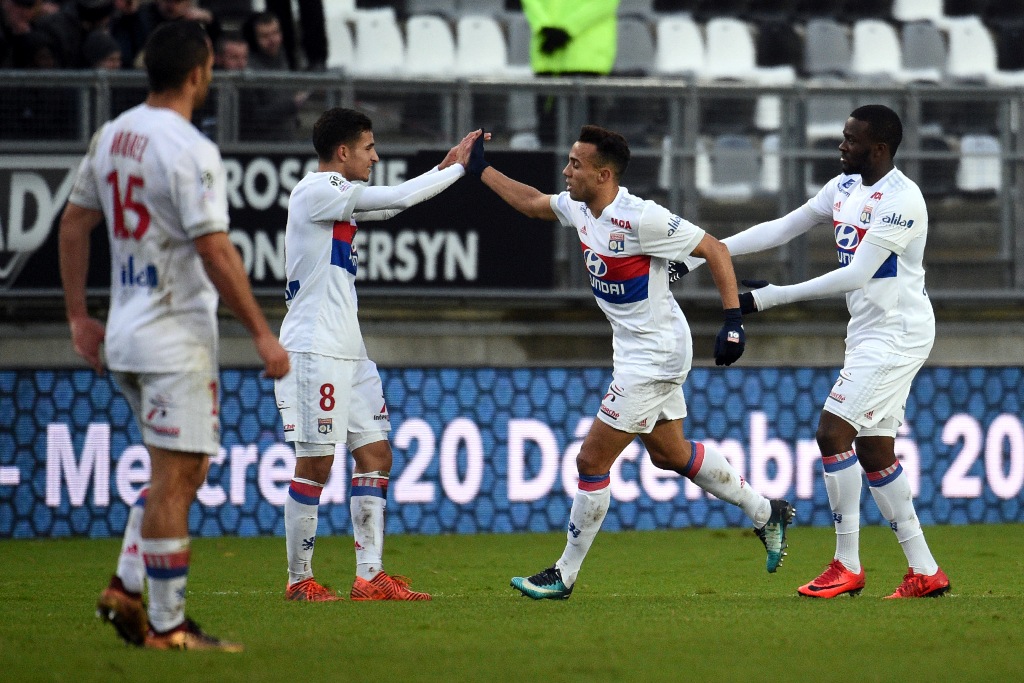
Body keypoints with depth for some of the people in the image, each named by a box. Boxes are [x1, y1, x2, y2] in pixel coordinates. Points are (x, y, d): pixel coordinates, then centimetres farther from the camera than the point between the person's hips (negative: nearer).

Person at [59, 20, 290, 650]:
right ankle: (167, 625, -1)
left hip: (126, 333, 9)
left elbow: (75, 224, 13)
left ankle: (127, 587, 12)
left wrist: (79, 315, 19)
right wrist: (262, 333, -15)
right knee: (174, 477, -4)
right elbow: (215, 252, -20)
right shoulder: (190, 151, -17)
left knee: (185, 469, 19)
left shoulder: (112, 136, 8)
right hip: (176, 338, -9)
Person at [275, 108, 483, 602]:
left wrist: (446, 168, 18)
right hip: (314, 351, -10)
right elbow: (397, 199, -15)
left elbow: (392, 204, 29)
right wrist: (456, 169, -4)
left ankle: (369, 576, 6)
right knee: (316, 463, -6)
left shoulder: (338, 195, 16)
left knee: (375, 453, 6)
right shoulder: (316, 191, -13)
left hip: (347, 352, 10)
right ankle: (299, 580, 1)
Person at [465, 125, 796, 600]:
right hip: (635, 351, 9)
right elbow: (533, 203, 21)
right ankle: (765, 513, 35)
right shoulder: (580, 208, 0)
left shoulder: (641, 219, -25)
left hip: (655, 355, -9)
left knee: (592, 460, -6)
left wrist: (733, 321, -23)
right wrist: (481, 170, 18)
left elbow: (714, 249, -19)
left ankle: (564, 576, 4)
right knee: (670, 455, 20)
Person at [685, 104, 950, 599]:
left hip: (898, 333, -9)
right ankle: (925, 572, 12)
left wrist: (773, 297, -24)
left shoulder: (902, 200, -19)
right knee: (873, 451, 8)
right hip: (867, 332, 9)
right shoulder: (845, 188, 9)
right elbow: (781, 229, 12)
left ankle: (847, 566, -8)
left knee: (833, 430, -15)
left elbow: (856, 275, -24)